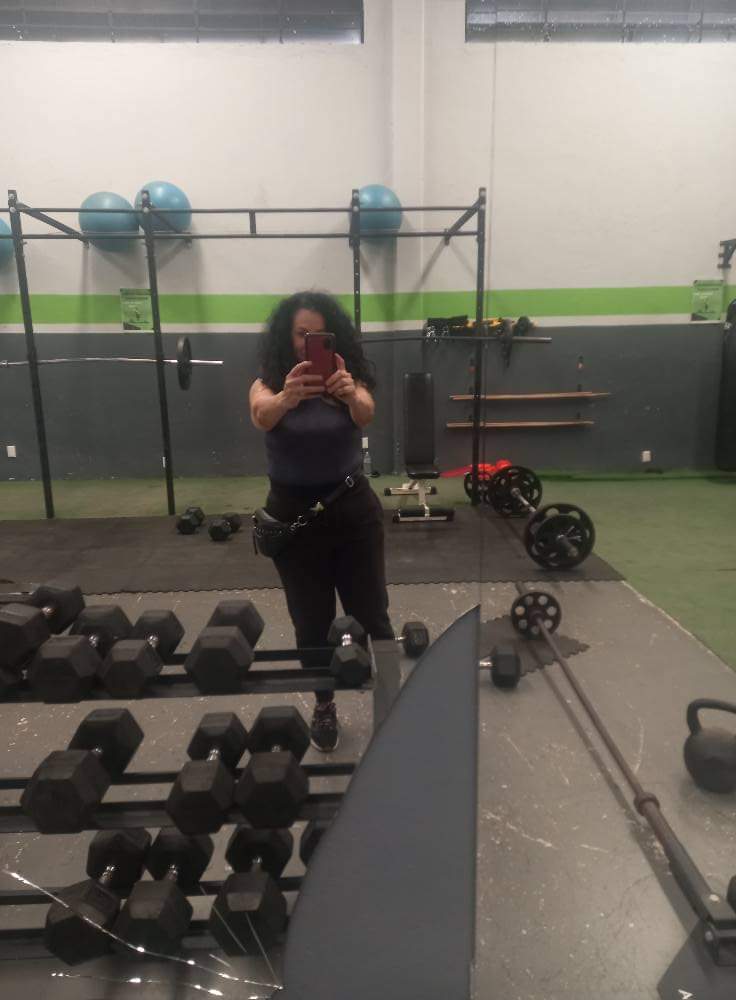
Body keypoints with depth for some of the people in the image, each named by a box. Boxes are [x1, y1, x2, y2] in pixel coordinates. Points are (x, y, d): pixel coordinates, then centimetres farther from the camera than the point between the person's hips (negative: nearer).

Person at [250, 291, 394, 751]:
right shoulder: (267, 384, -7)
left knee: (371, 615, 5)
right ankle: (324, 706, 33)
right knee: (312, 621, 11)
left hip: (353, 508, 0)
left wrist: (349, 394, -53)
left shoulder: (350, 379, -6)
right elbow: (262, 416, -31)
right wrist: (287, 397, -53)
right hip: (293, 513, 1)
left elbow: (366, 414, -30)